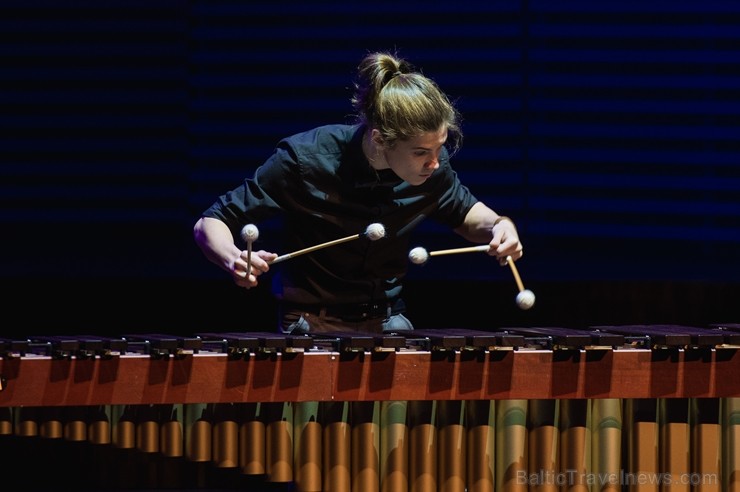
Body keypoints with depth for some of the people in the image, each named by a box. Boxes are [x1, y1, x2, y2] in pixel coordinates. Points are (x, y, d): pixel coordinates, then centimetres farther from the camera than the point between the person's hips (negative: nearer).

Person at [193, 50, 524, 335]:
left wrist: (496, 225, -9)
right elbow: (209, 225, -14)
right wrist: (234, 259, -37)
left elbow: (463, 211, 15)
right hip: (311, 325, -4)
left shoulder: (432, 162, -9)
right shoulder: (305, 160, -21)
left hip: (387, 323, 4)